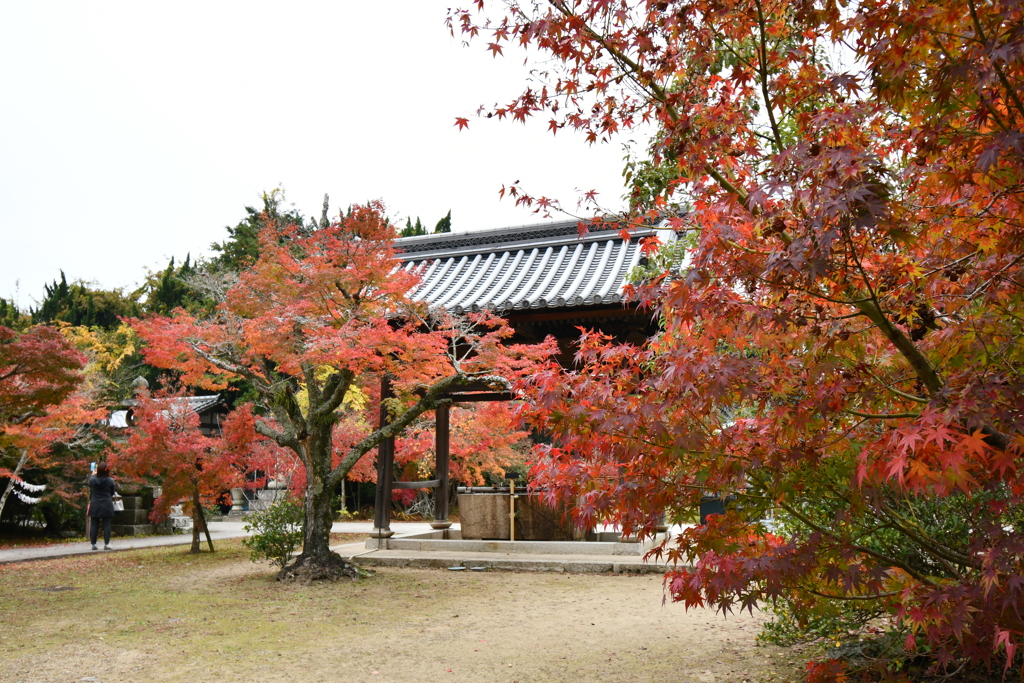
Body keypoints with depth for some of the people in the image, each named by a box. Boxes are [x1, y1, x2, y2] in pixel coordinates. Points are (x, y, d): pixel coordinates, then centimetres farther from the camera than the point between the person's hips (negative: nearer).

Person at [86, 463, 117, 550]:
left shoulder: (93, 480, -7)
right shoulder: (110, 481, -10)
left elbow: (89, 483, 19)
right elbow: (112, 493, 2)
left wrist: (93, 475, 33)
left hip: (95, 506, 2)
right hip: (107, 506, -2)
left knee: (94, 525, 8)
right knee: (106, 524, 2)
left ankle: (93, 544, 9)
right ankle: (106, 544, 0)